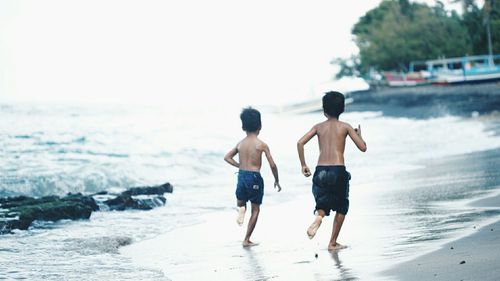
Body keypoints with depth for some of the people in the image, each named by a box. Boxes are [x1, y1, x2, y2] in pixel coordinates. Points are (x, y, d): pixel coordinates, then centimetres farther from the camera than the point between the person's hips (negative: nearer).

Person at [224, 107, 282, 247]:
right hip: (255, 177, -3)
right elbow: (272, 165, -10)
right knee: (255, 209, 11)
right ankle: (246, 239, 8)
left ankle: (241, 209, -13)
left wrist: (240, 166, 13)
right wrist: (276, 180, 4)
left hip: (242, 176, 3)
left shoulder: (240, 144, 4)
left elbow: (227, 157, 10)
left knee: (240, 203, 25)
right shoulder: (262, 145, -8)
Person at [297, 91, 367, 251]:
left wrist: (303, 164, 8)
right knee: (341, 207, 18)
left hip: (320, 171, 2)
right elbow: (363, 147, 2)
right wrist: (359, 134, 22)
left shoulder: (319, 127, 10)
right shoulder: (345, 127, 3)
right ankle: (333, 243, 14)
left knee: (323, 204, 15)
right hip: (338, 170, -2)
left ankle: (318, 216, -23)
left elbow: (300, 143, -1)